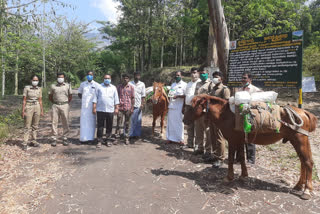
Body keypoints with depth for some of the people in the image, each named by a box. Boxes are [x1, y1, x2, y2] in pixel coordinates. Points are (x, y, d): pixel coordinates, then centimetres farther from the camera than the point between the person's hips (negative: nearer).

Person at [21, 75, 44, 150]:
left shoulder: (39, 89, 7)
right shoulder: (27, 88, -3)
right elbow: (24, 100, -4)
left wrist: (42, 110, 9)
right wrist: (23, 111, -7)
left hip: (37, 107, 4)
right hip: (29, 107, -3)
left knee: (35, 126, 8)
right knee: (27, 126, -4)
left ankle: (34, 141, 16)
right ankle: (25, 143, 0)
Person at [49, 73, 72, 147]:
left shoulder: (68, 86, 7)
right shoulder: (53, 86, 8)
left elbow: (70, 96, 13)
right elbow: (50, 97, 15)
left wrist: (66, 103, 8)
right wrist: (55, 103, 8)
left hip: (65, 106, 0)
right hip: (55, 106, 1)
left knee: (65, 123, 1)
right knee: (54, 122, 0)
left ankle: (65, 138, 11)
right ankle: (54, 139, 8)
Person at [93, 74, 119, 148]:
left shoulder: (113, 88, 12)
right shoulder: (99, 87, 8)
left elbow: (116, 99, 12)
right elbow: (95, 98, 7)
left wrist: (116, 108, 5)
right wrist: (94, 108, 0)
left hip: (110, 110, 1)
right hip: (100, 110, -1)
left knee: (109, 126, 5)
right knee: (100, 126, 0)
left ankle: (107, 140, 18)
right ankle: (99, 141, 8)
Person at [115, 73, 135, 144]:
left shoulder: (131, 87, 3)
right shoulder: (119, 87, 6)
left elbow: (133, 98, 4)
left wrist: (132, 108, -2)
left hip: (128, 108, 0)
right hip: (120, 107, 0)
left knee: (127, 124, 8)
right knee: (118, 123, -1)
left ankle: (126, 138, 16)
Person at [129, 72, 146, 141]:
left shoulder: (142, 84, 8)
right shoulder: (130, 83, 5)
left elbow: (143, 95, 5)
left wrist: (142, 104, -4)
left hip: (138, 105, 1)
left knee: (138, 120, 3)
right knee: (131, 120, 1)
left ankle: (137, 134, 12)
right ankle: (130, 134, 9)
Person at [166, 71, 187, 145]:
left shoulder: (184, 84, 1)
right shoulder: (173, 84, 19)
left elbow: (186, 95, -8)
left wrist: (178, 96, -21)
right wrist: (168, 105, 12)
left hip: (179, 107, -5)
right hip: (171, 106, 5)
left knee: (179, 122, -3)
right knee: (170, 122, 6)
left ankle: (180, 139, 4)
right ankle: (171, 138, 15)